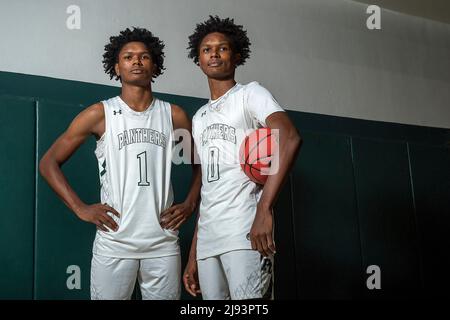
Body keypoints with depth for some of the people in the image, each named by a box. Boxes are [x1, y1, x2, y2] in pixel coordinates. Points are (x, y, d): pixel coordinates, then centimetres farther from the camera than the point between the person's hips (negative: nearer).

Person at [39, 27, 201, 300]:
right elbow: (49, 162, 4)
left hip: (163, 242, 2)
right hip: (114, 243, -1)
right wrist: (80, 208, -4)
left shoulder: (174, 116, 6)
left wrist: (190, 204, 4)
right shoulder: (100, 114, 1)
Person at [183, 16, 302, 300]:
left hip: (244, 233, -6)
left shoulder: (250, 94, 2)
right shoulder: (199, 118, 21)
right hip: (207, 239, 6)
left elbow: (289, 138, -16)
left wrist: (264, 209, -24)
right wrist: (193, 255, 15)